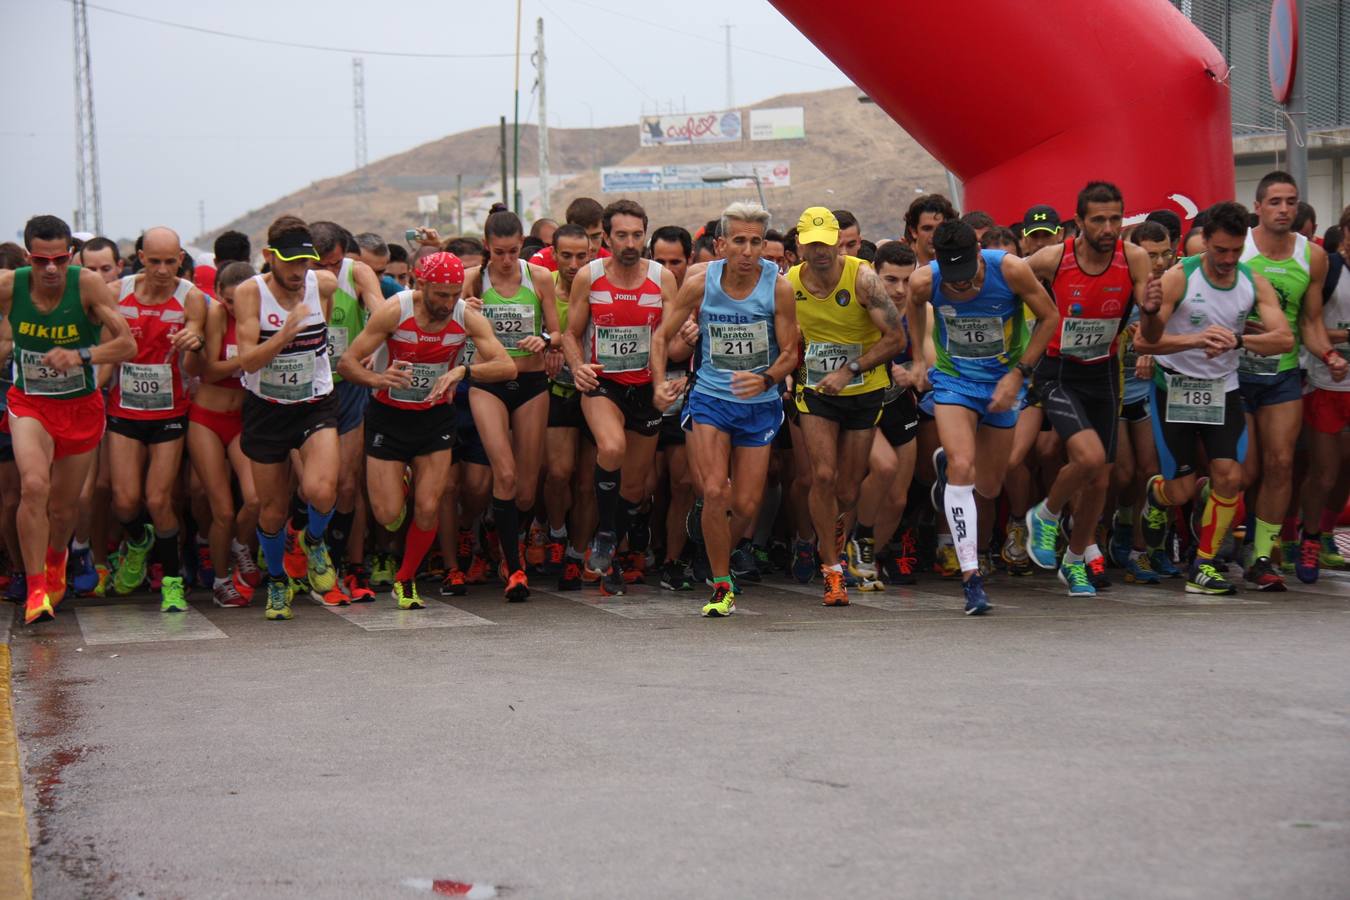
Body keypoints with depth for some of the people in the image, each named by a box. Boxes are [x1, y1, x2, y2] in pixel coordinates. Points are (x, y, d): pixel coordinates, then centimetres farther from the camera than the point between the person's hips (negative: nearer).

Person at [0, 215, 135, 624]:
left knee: (63, 507, 11)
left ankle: (56, 559, 47)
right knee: (34, 486, -25)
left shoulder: (88, 285, -18)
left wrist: (81, 355, -33)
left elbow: (127, 344, -19)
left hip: (81, 406, 0)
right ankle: (36, 590, -14)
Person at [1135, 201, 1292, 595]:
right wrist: (1195, 339, -34)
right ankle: (1156, 495, 36)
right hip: (1174, 387, -3)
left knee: (1230, 476, -9)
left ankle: (1202, 568, 6)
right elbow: (1143, 341, -19)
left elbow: (1284, 338, -14)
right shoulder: (1179, 278, -14)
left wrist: (1236, 339, -32)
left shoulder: (1255, 284, -3)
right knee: (1183, 490, -3)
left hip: (1222, 389, 3)